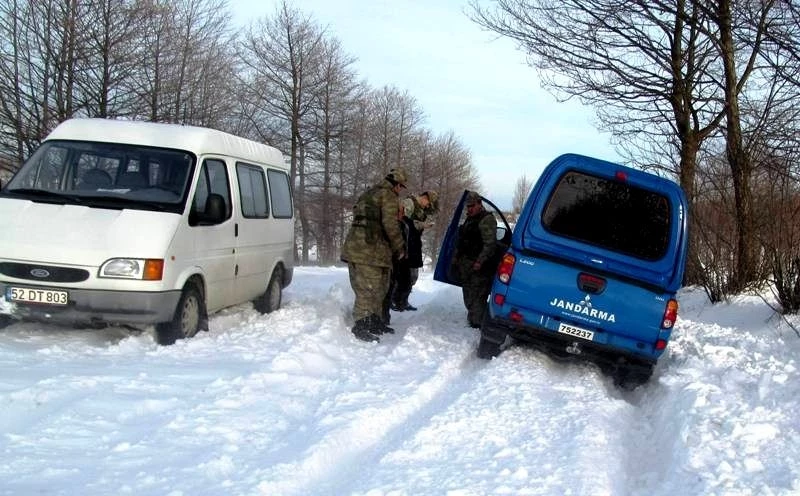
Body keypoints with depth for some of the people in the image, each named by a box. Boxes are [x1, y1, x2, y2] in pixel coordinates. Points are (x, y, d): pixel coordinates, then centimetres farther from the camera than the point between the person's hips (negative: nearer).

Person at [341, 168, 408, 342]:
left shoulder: (367, 195, 23)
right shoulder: (388, 195, -6)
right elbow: (391, 225, -14)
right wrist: (399, 248, -2)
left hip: (355, 248, 10)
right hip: (371, 251, -10)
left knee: (378, 290, 18)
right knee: (368, 290, -7)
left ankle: (375, 322, 26)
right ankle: (360, 327, -6)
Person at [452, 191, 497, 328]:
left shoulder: (487, 219, -11)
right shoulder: (470, 219, 19)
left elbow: (490, 243, -20)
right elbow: (461, 241, 28)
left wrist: (480, 261, -26)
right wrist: (456, 257, 22)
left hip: (479, 267, -10)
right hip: (466, 265, 10)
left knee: (477, 297, -11)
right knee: (468, 296, 15)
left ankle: (477, 323, -8)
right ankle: (472, 321, 25)